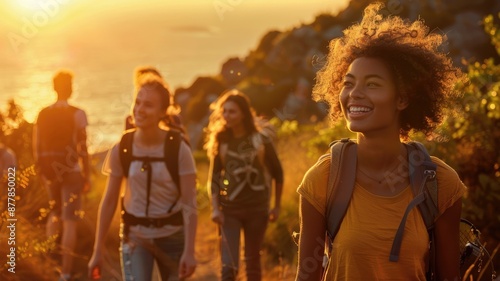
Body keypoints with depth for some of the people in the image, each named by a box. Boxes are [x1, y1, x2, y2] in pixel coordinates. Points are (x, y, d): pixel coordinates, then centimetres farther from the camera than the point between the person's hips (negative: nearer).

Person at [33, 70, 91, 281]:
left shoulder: (42, 114, 4)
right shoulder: (77, 114, -9)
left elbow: (36, 147, 7)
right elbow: (82, 148, -11)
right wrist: (87, 176, -4)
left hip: (49, 171, 5)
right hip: (71, 171, -5)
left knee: (55, 212, 26)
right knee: (70, 221, -1)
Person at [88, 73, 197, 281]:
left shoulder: (178, 149, -13)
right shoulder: (121, 149, -7)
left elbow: (189, 204, -15)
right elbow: (109, 202, -1)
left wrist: (189, 251, -21)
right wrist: (97, 251, -1)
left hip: (172, 235, 0)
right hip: (135, 236, 1)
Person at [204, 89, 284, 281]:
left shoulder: (260, 140, -4)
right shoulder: (220, 141, 0)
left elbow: (277, 173, 5)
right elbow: (214, 178, 0)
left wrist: (277, 205, 7)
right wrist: (215, 208, -10)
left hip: (256, 209, 0)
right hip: (229, 209, 0)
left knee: (253, 261, 12)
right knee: (228, 266, -9)